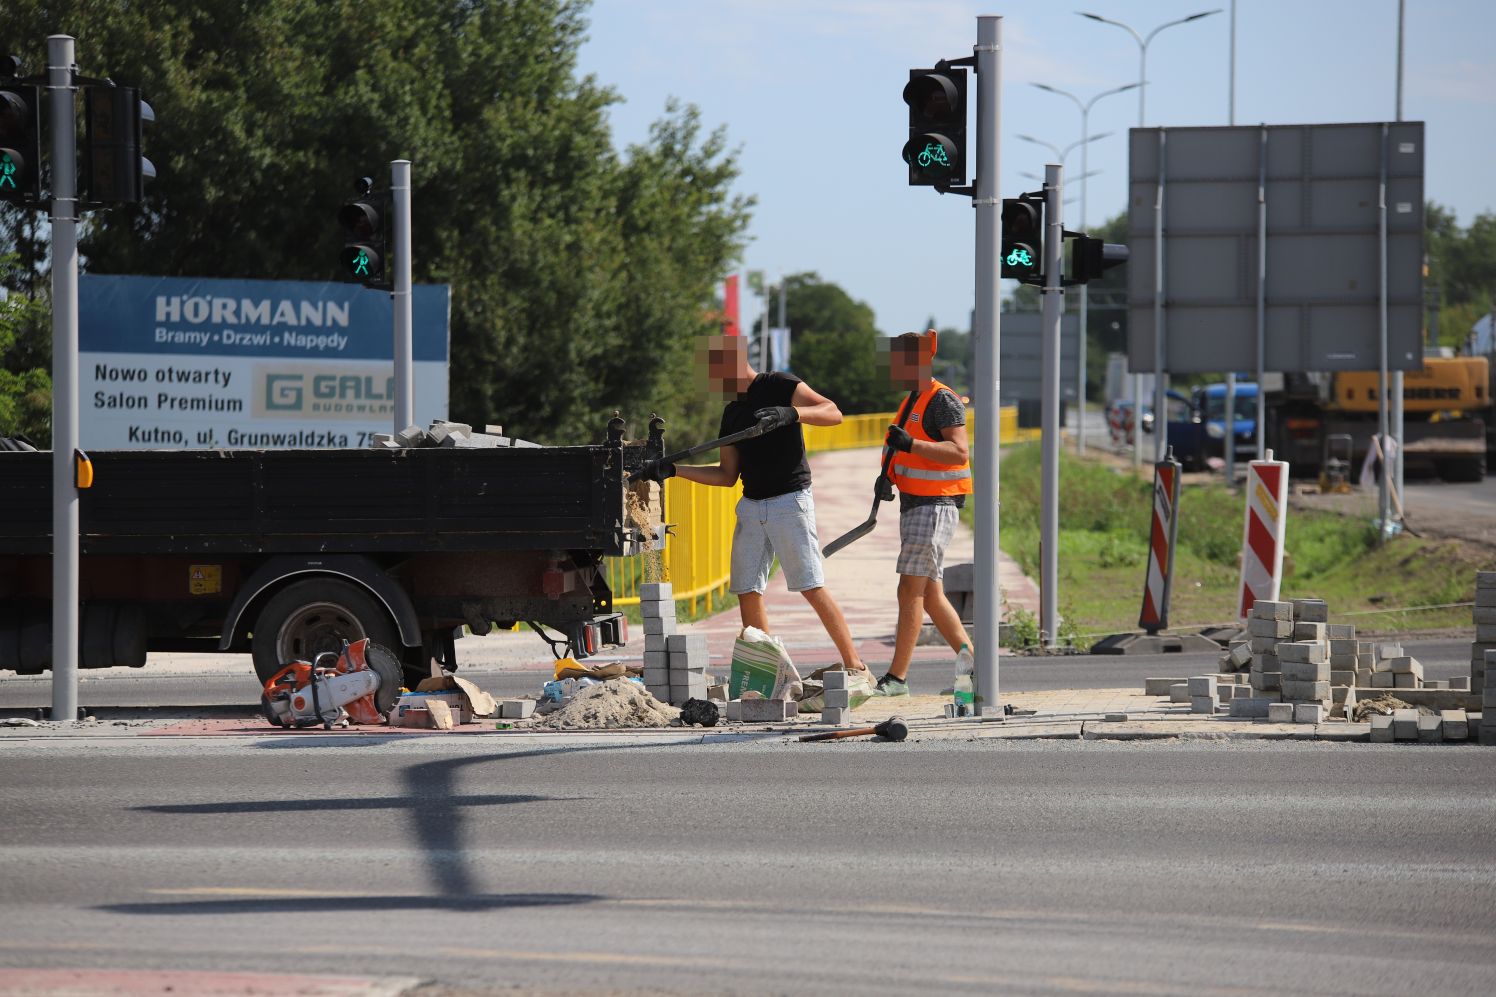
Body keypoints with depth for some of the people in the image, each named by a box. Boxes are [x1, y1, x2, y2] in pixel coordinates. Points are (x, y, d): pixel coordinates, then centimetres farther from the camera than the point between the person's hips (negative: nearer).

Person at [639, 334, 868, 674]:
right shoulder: (732, 411, 16)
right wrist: (672, 470, 10)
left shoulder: (780, 386, -7)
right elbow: (727, 476, 17)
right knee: (746, 591, 3)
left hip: (790, 502, -8)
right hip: (751, 505, 8)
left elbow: (833, 413, -19)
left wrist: (791, 413, -36)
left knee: (812, 588, -12)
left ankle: (854, 665, -9)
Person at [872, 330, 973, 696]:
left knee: (911, 590, -12)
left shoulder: (942, 401, -13)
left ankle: (897, 677, -12)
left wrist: (910, 444, -32)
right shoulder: (912, 402, 17)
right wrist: (887, 477, 8)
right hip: (913, 507, 10)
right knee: (930, 594, 11)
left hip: (936, 506, -10)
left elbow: (959, 452, -24)